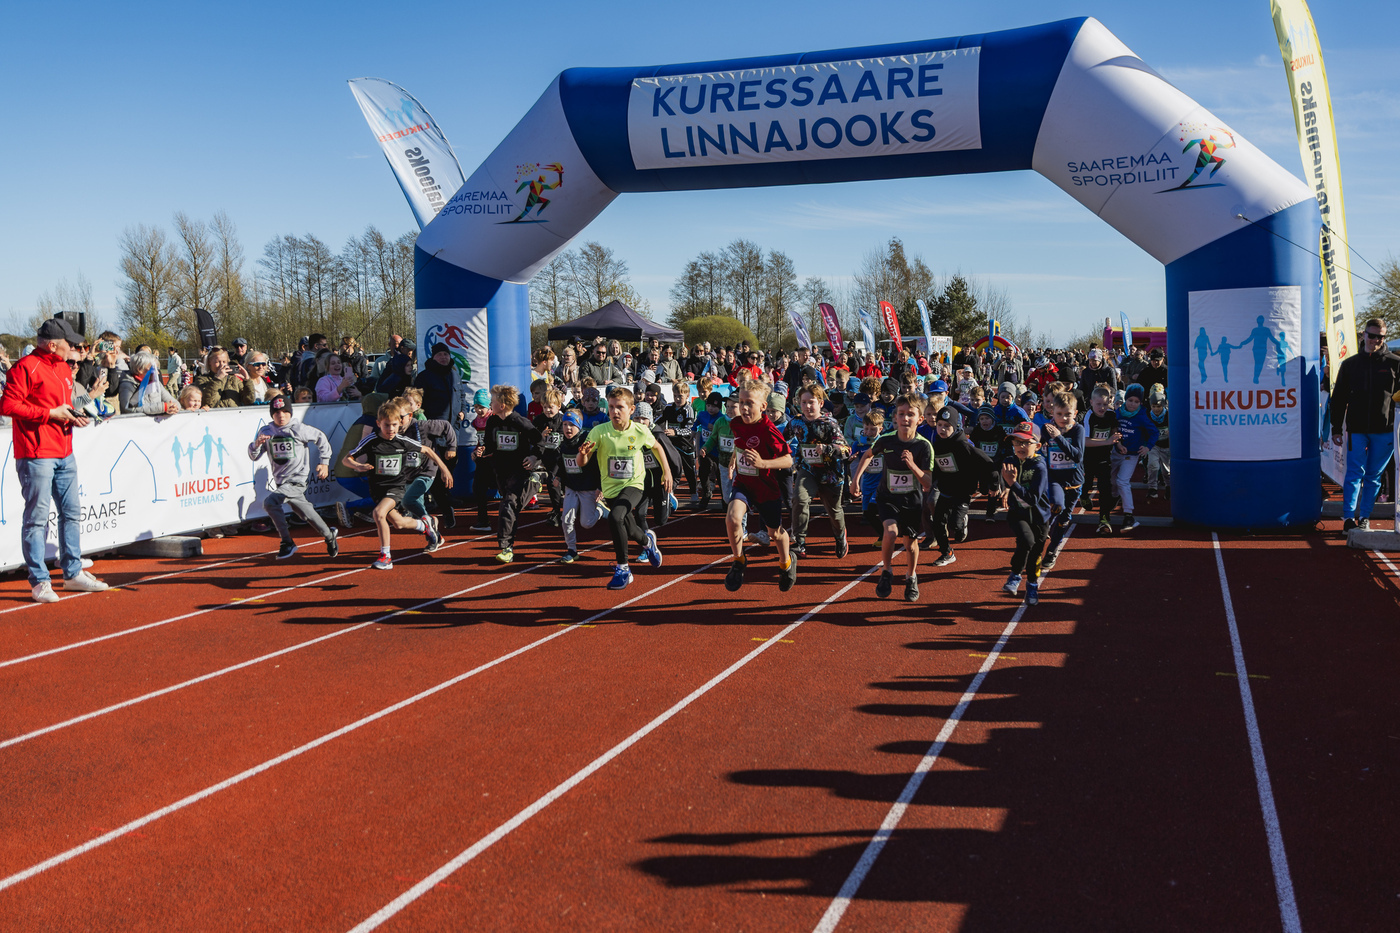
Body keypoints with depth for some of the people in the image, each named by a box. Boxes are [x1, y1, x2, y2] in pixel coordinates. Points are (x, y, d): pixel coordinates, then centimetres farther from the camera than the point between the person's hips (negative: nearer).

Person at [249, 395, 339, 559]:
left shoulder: (299, 429, -8)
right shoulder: (266, 431, 4)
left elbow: (321, 439, 6)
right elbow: (254, 457, 4)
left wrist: (324, 462, 5)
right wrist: (257, 444, -17)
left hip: (297, 480, -5)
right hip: (279, 482, 5)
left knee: (269, 501, -25)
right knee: (308, 515, 13)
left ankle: (287, 543, -15)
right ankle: (329, 535, 38)